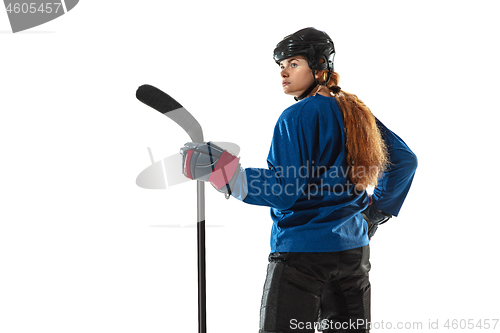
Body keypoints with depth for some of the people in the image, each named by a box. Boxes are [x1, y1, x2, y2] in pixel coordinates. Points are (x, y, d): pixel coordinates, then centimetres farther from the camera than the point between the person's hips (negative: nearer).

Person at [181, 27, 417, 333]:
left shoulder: (297, 117, -13)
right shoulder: (357, 113, 10)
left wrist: (221, 170, -19)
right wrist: (377, 209, 21)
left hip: (303, 249, -8)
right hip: (354, 248, 8)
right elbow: (405, 160, 17)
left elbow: (283, 192, -18)